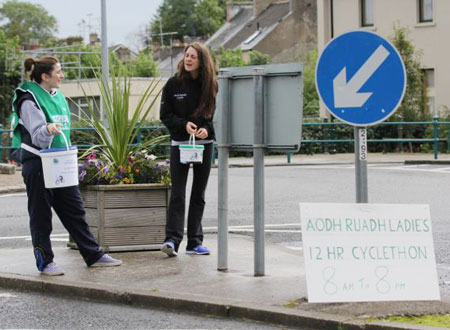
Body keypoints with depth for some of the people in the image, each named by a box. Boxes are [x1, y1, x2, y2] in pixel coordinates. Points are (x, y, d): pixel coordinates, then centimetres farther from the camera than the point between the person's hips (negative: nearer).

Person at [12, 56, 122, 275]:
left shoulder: (58, 96, 13)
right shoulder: (29, 100, -12)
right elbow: (37, 136, -20)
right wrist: (48, 130, -41)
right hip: (37, 164, -8)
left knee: (75, 211, 10)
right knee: (41, 215, 2)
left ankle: (93, 255, 15)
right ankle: (45, 261, 10)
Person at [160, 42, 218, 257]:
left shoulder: (211, 85, 2)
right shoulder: (173, 84, -1)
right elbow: (165, 114, 1)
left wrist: (207, 129, -12)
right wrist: (183, 125, -15)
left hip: (204, 144, 2)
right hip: (179, 144, -2)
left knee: (198, 195, 7)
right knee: (178, 194, -10)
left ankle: (194, 242, 12)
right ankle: (172, 239, -16)